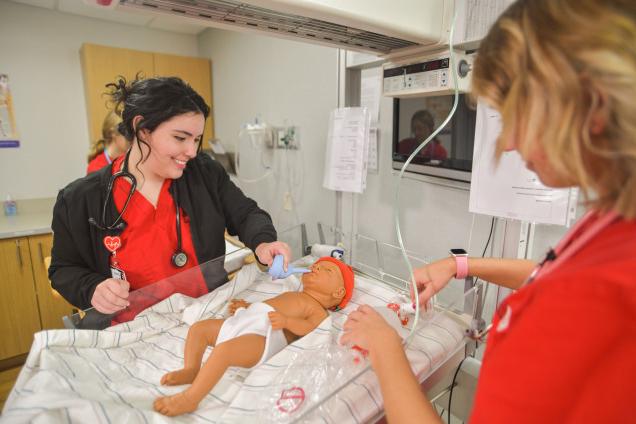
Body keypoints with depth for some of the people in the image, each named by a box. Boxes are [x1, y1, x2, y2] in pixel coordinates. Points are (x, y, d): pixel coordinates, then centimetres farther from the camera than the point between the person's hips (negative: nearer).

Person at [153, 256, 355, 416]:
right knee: (198, 328, 10)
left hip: (264, 335, -10)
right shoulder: (291, 295, 37)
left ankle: (189, 398, -26)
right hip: (243, 321, 10)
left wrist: (286, 321, -29)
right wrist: (246, 306, 23)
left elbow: (309, 327, -13)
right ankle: (191, 370, 1)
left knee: (224, 350, -34)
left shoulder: (319, 311, 9)